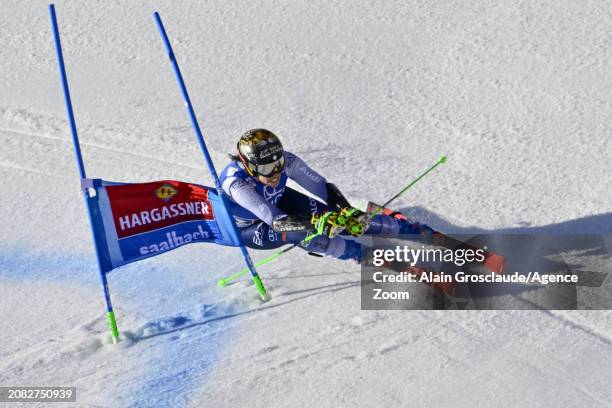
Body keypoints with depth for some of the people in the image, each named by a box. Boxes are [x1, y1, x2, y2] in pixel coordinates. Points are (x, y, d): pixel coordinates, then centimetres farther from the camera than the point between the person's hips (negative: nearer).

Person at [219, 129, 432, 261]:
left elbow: (322, 186, -23)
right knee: (300, 232, -34)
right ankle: (362, 254, -21)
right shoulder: (235, 182, -41)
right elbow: (273, 218, -48)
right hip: (249, 229, -4)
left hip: (278, 202, 4)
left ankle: (406, 227, 1)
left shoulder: (285, 160, -28)